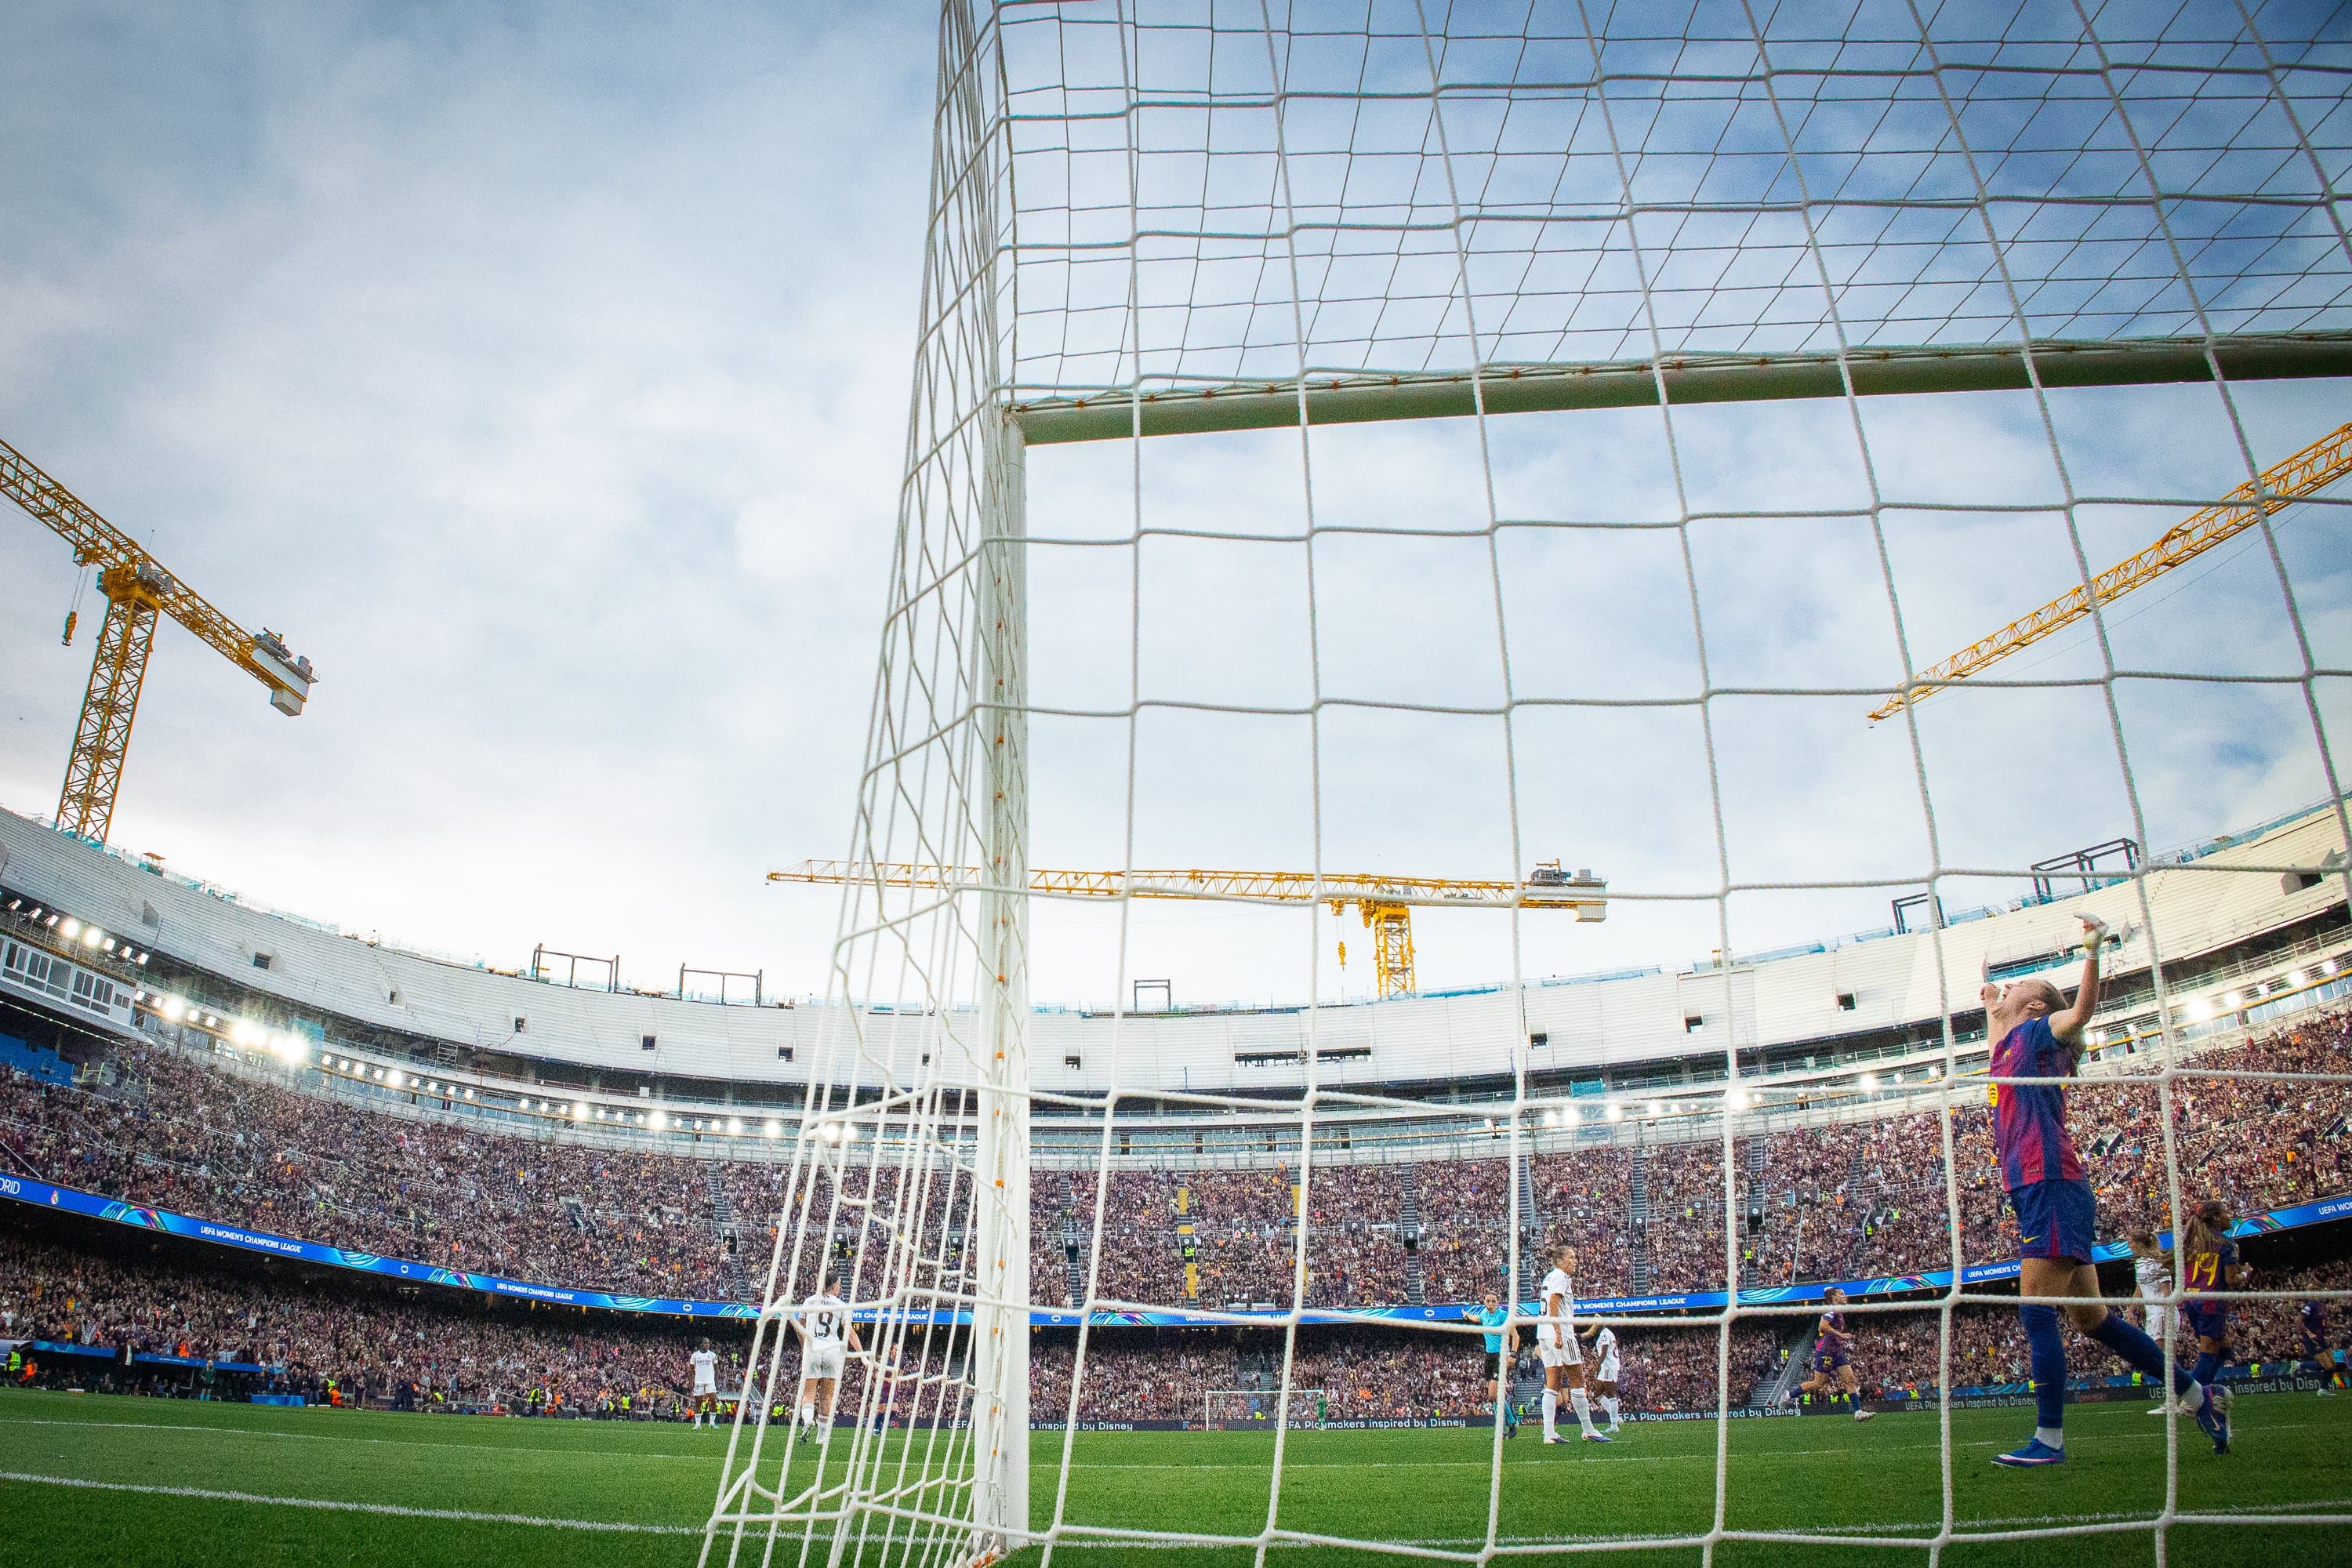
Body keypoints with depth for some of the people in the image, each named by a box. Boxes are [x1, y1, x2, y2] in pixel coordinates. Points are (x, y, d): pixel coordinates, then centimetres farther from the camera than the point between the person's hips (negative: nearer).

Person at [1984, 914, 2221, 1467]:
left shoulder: (2036, 1033, 0)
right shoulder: (2010, 1044, 23)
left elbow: (2081, 1011, -23)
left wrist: (2092, 951, -35)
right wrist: (1989, 1005, 57)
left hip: (2050, 1187, -9)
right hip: (2039, 1192, 9)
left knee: (2037, 1313, -11)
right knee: (2092, 1319, 12)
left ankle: (2048, 1440, -10)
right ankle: (2193, 1390, 23)